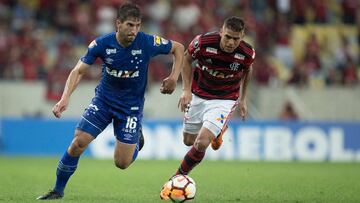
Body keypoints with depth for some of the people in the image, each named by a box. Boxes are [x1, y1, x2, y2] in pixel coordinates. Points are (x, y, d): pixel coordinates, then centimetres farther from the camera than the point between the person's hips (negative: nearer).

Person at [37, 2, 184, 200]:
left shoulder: (148, 43, -19)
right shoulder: (102, 44, -17)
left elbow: (178, 48, -2)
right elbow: (78, 71, -14)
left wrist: (174, 77, -14)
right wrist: (65, 98, -28)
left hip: (131, 106, -1)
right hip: (103, 100, 1)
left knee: (122, 163, -4)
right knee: (78, 143, -13)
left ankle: (136, 138, 31)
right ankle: (58, 190, 5)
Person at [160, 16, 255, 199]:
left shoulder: (247, 53, -22)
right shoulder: (203, 42, -25)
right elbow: (187, 59, -2)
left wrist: (242, 99, 10)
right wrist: (186, 90, -9)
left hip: (224, 100, -2)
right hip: (198, 95, 2)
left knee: (201, 143, -19)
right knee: (189, 141, 15)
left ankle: (177, 179, 3)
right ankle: (215, 130, 48)